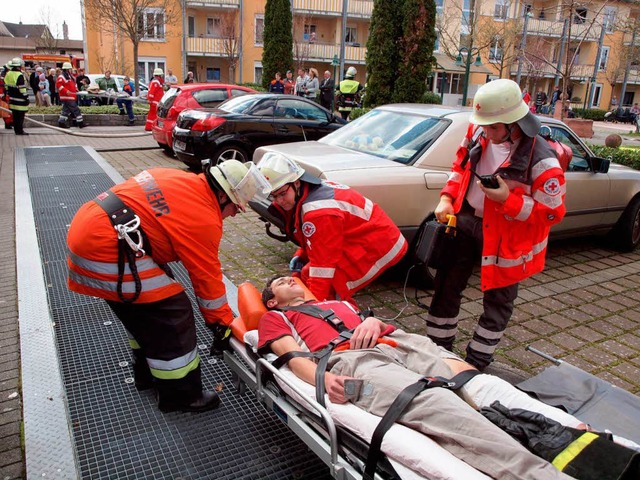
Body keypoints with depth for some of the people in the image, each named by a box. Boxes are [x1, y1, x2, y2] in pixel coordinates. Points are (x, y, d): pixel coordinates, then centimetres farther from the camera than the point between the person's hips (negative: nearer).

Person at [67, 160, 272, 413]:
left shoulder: (181, 180, 11)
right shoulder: (203, 219, -14)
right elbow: (208, 277, -7)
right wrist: (222, 324, 6)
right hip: (106, 252, -10)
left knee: (143, 312, 23)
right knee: (171, 315, -3)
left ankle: (148, 373, 41)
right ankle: (181, 395, 12)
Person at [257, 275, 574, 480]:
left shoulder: (337, 302, 40)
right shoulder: (275, 318, 24)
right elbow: (294, 356, 5)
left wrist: (374, 321, 4)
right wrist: (324, 379, -16)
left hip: (397, 341, 7)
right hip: (352, 359, -7)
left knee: (470, 379, -21)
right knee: (433, 404, -33)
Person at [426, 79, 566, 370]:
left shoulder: (541, 161, -24)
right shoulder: (481, 137, -6)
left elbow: (553, 212, -18)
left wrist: (508, 200, -29)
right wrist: (447, 198, -2)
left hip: (505, 236, -5)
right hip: (465, 220, 6)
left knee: (497, 302, 12)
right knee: (446, 287, 14)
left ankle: (476, 363, 30)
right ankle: (438, 349, 32)